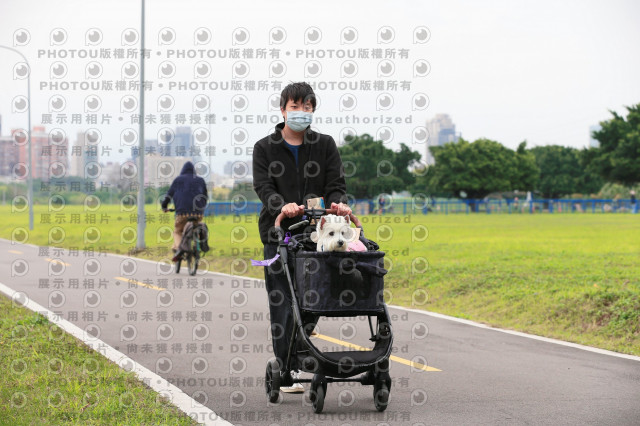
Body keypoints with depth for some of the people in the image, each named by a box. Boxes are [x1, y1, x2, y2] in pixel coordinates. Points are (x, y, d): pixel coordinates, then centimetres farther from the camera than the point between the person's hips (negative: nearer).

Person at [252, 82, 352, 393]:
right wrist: (282, 206, -27)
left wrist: (338, 202, -22)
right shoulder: (265, 148, 7)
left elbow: (336, 184, 3)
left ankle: (294, 359, 20)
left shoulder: (325, 146, 11)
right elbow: (263, 187, -6)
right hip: (278, 232, -2)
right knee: (282, 302, -6)